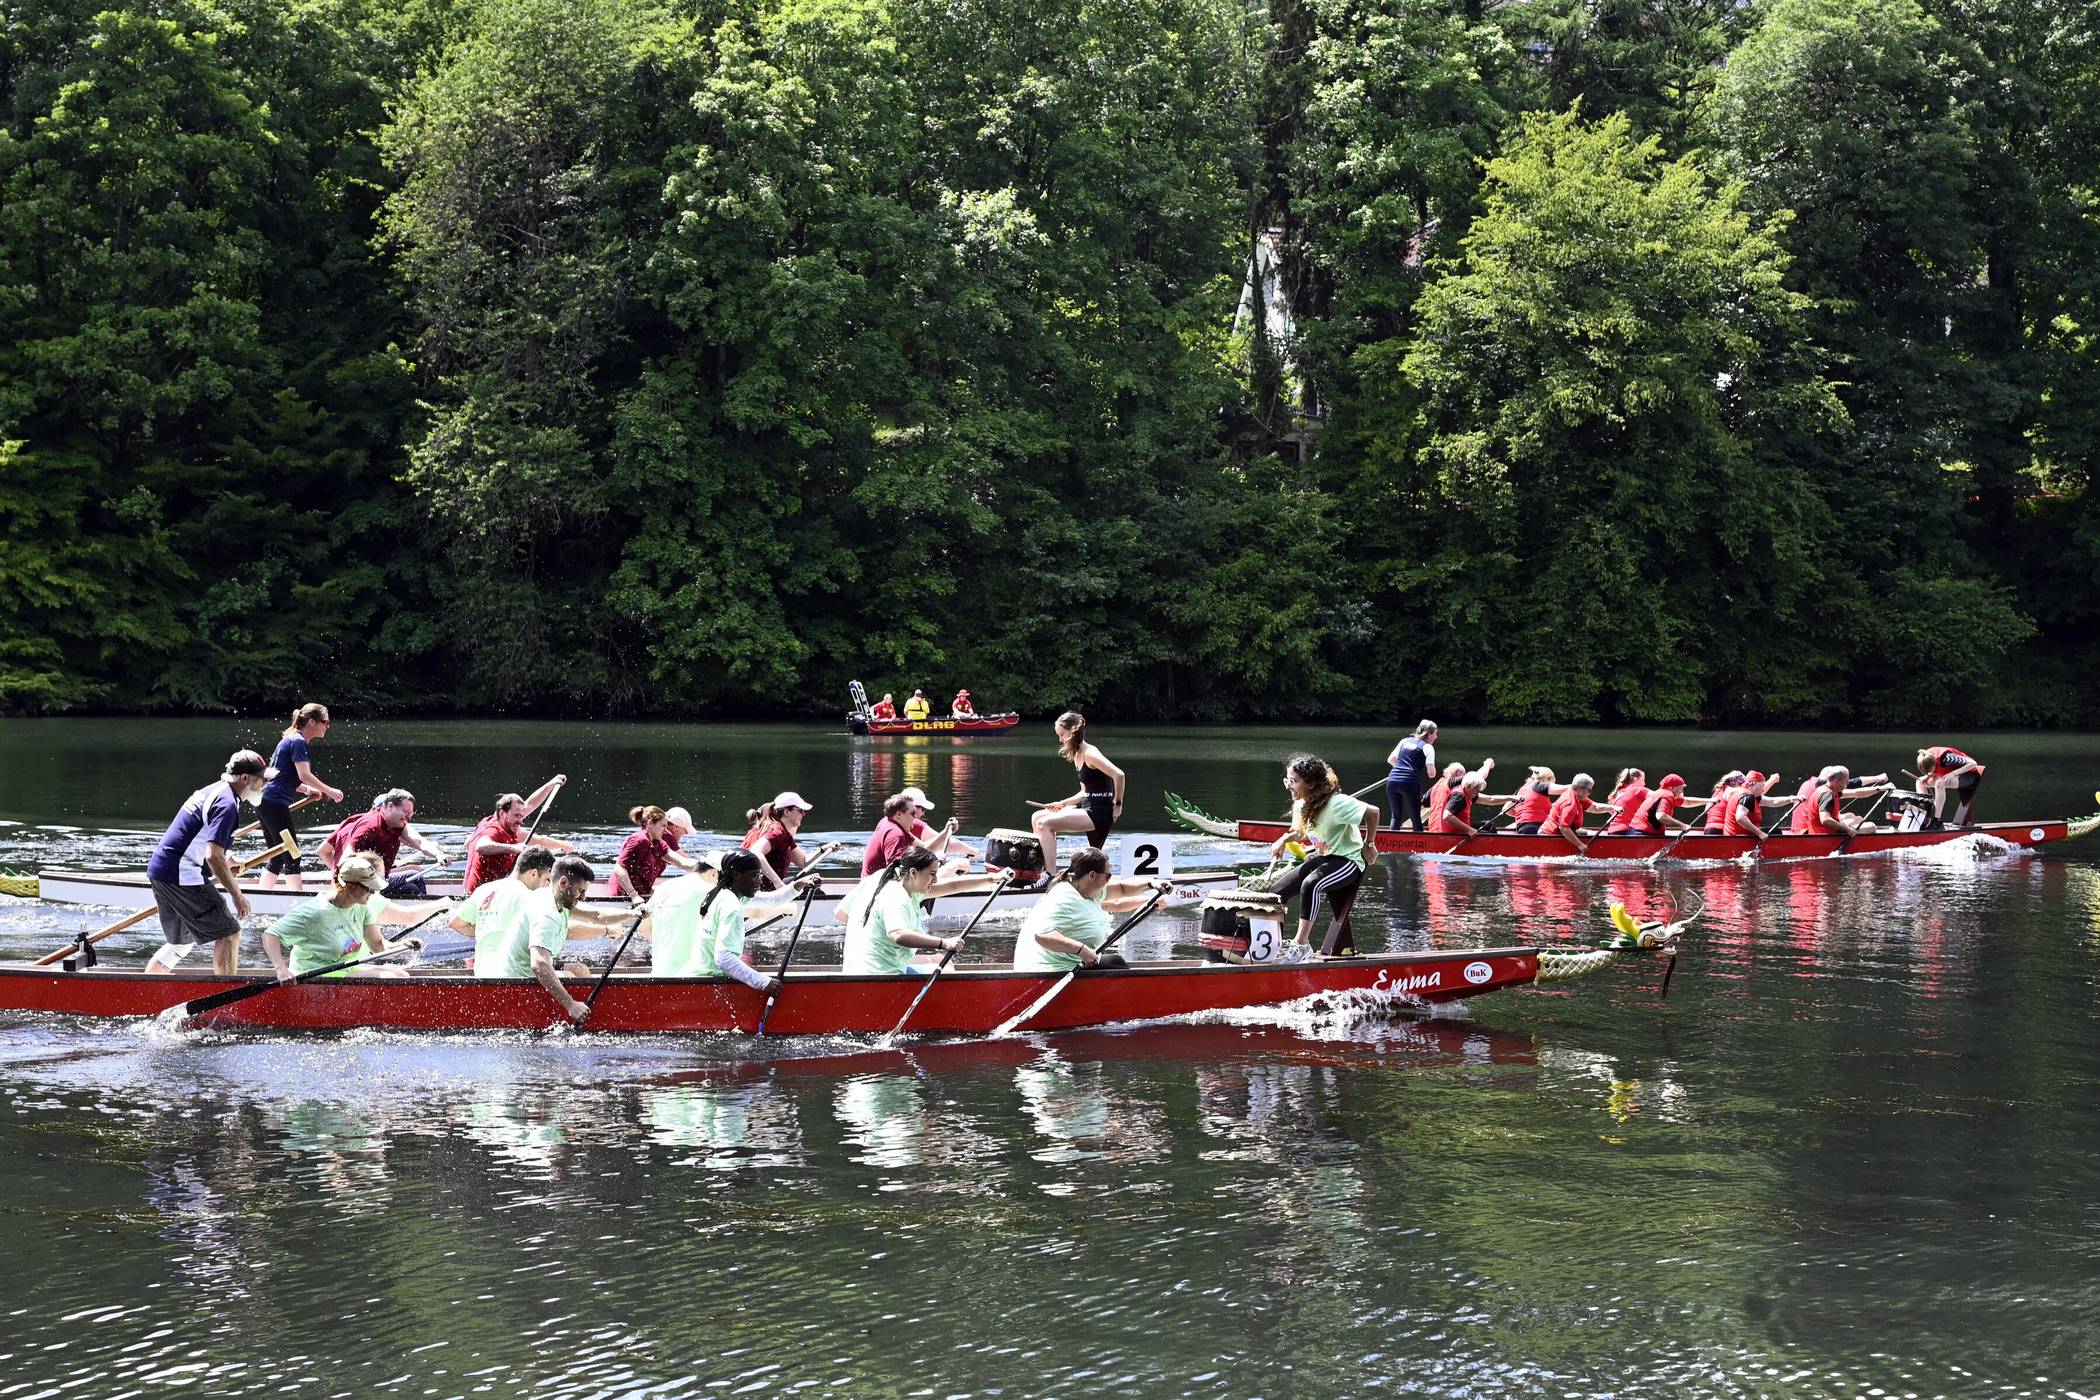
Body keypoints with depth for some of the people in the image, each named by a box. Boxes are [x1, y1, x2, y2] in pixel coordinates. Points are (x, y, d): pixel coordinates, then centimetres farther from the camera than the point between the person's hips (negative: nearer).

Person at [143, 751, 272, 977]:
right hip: (181, 876, -10)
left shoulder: (213, 790, 18)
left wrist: (226, 861, 29)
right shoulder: (226, 804, -14)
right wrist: (237, 894, -17)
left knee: (182, 941, 22)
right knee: (228, 934, -5)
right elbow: (213, 856, -23)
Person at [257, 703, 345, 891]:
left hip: (265, 803, 10)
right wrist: (329, 791, -7)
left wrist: (307, 790, 13)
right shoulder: (298, 742, -10)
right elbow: (304, 775, -16)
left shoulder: (291, 740, 21)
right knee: (291, 857, -8)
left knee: (277, 858, 13)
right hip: (275, 803, -10)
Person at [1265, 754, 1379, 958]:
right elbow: (1299, 832, 19)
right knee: (1277, 891, -3)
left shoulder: (1335, 803, -25)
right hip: (1325, 859, 9)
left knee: (1310, 884, -36)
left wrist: (1369, 845, -14)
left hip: (1349, 861, -9)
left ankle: (1301, 944, -29)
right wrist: (1284, 840, -3)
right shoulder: (1300, 806, 1)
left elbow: (1372, 812, -24)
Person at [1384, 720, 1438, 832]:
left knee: (1396, 816, 16)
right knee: (1416, 818, 5)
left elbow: (1390, 760, 21)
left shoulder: (1405, 741, 19)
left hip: (1392, 780, 5)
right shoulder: (1427, 747, 4)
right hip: (1410, 782, -4)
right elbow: (1431, 772, -5)